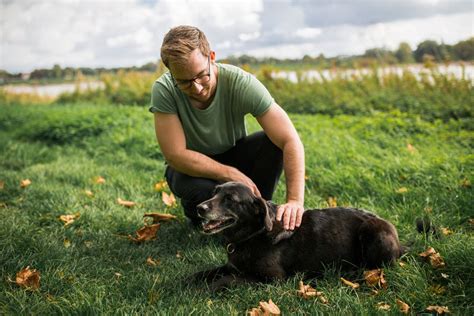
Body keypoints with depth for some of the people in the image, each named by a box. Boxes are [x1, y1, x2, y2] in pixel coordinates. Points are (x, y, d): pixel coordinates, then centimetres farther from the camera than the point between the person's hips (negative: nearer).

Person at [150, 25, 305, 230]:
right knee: (194, 189, -36)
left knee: (273, 141, -27)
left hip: (234, 156, 1)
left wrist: (295, 200, -43)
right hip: (192, 167, -1)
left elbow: (291, 141, -32)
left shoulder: (241, 83, -28)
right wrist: (233, 175, -31)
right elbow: (176, 155, -27)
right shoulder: (163, 91, -26)